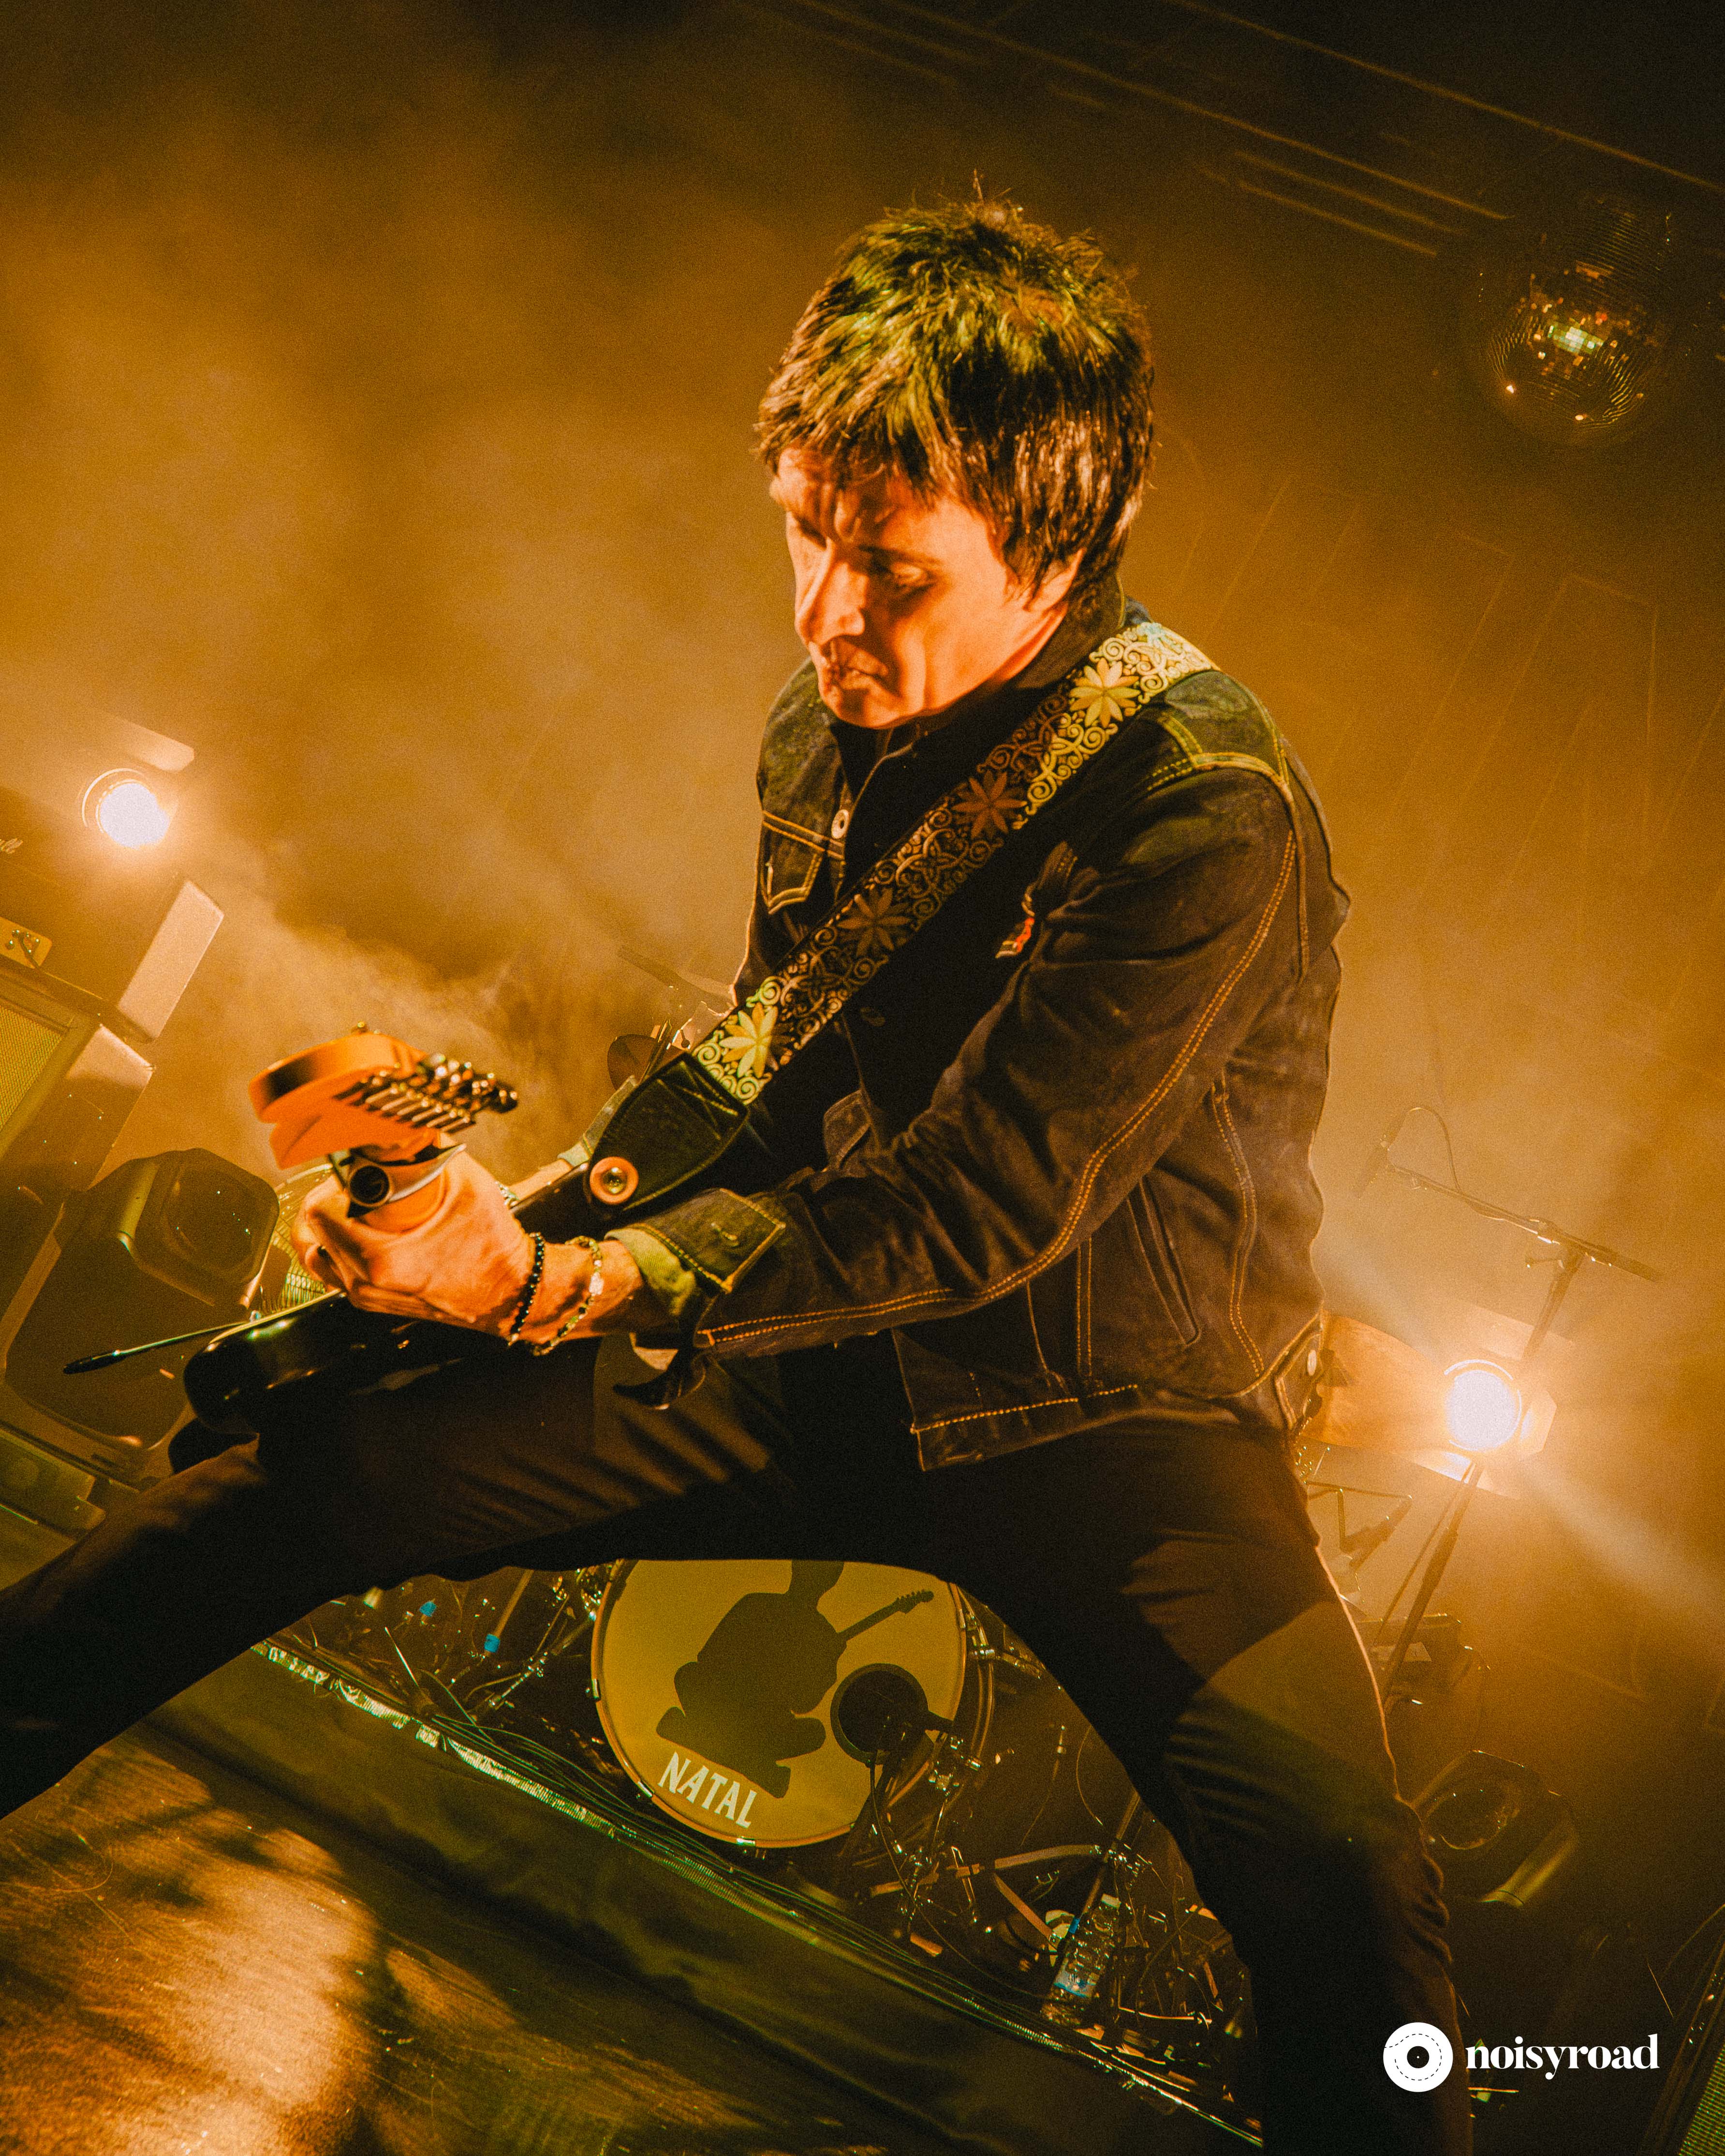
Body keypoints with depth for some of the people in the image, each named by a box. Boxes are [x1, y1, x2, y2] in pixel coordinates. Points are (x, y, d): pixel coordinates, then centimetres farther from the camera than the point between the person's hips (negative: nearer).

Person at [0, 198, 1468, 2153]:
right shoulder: (823, 727, 2)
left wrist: (557, 1288, -32)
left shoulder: (1202, 799, -21)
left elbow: (985, 1206, -26)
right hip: (821, 1349, 6)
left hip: (1113, 1421, -5)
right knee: (298, 1473, -4)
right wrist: (520, 1211, 4)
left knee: (1343, 1889, -31)